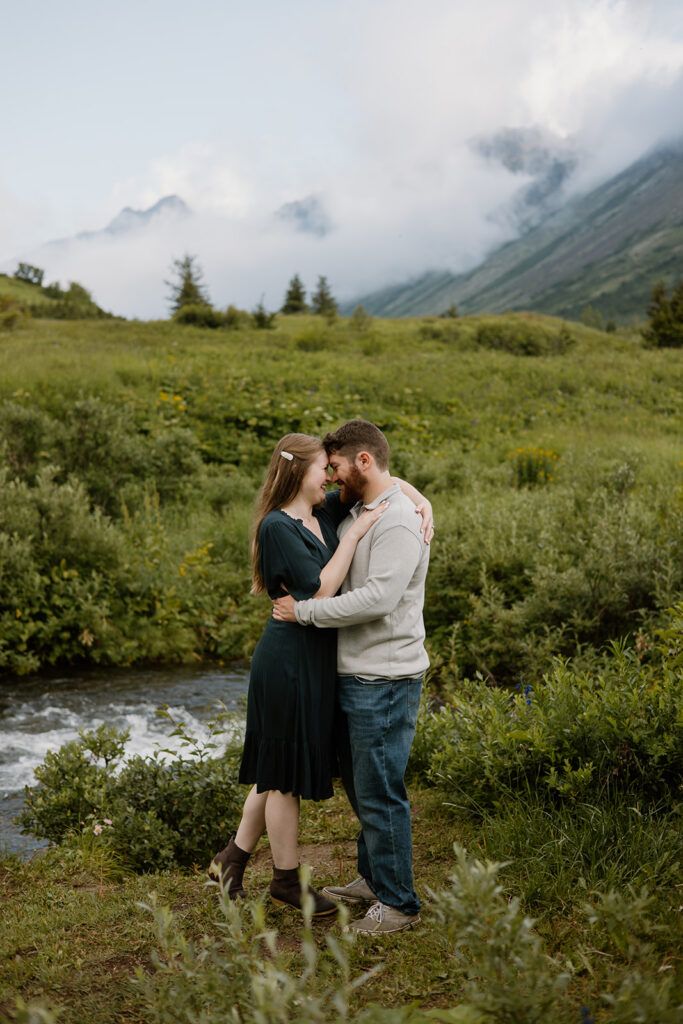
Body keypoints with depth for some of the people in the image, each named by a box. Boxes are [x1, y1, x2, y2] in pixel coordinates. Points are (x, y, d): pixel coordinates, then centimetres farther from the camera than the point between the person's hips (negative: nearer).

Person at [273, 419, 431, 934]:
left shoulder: (399, 521, -17)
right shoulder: (355, 514, 14)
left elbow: (377, 598, -27)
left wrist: (303, 611, -19)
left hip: (385, 681, -10)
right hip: (353, 676, 10)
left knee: (380, 793, -2)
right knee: (358, 782, 20)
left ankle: (398, 903, 12)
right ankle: (372, 879, 37)